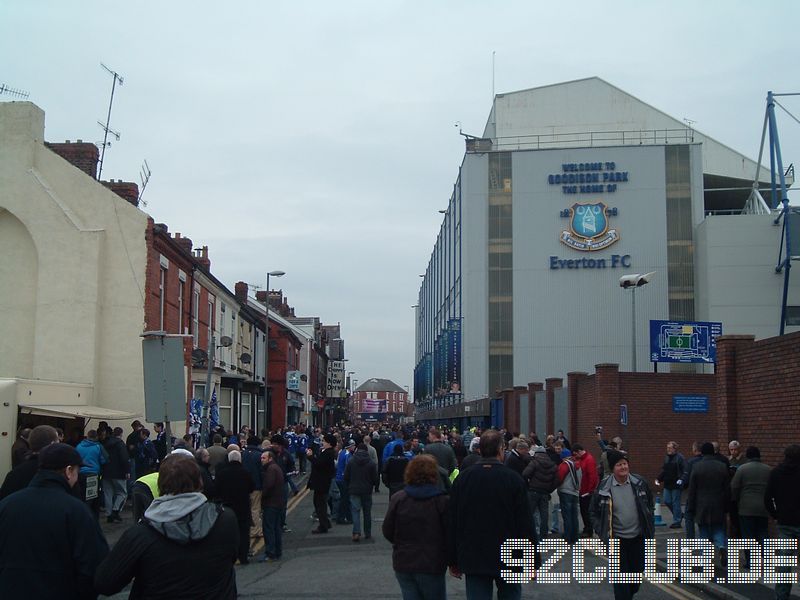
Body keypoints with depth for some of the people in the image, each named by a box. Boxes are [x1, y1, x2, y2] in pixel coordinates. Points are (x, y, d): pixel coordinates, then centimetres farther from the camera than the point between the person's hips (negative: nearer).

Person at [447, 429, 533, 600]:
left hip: (472, 560, 2)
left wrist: (453, 561, 10)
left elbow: (452, 522, 2)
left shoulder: (462, 479, -1)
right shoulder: (514, 479, -9)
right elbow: (526, 523, -9)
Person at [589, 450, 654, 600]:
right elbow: (593, 512, -1)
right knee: (620, 576, 0)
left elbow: (649, 504, 11)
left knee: (637, 571, 16)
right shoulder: (603, 488, -12)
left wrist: (649, 524, 6)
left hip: (638, 537, 3)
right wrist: (602, 531, -8)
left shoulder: (640, 483, -5)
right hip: (617, 539, -3)